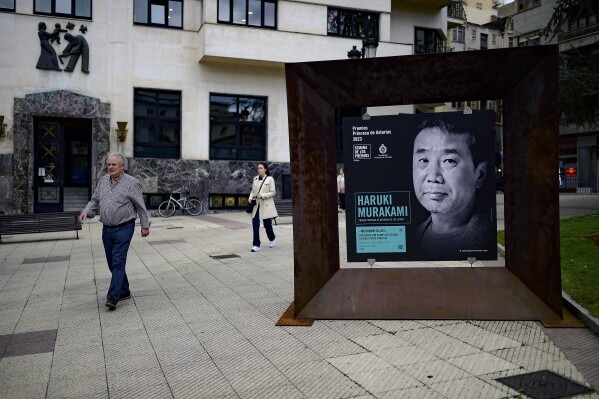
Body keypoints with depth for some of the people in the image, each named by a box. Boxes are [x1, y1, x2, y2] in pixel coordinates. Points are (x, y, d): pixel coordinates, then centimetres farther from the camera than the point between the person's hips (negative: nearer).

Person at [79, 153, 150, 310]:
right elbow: (95, 200, 16)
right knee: (112, 263, 13)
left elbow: (141, 206, -4)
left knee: (118, 262, -11)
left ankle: (112, 297, -12)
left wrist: (145, 225, -2)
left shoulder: (131, 183, -7)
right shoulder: (103, 181, 10)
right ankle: (124, 292, 28)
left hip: (124, 229, -7)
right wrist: (86, 211, -3)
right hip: (107, 229, 7)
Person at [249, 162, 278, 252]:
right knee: (255, 225, -5)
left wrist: (263, 195, -18)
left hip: (266, 205, -4)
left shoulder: (270, 179, -4)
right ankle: (256, 245, 0)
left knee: (267, 224, 6)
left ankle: (272, 239, 35)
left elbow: (273, 192, -5)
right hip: (256, 205, 4)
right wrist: (250, 197, -1)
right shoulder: (255, 179, 10)